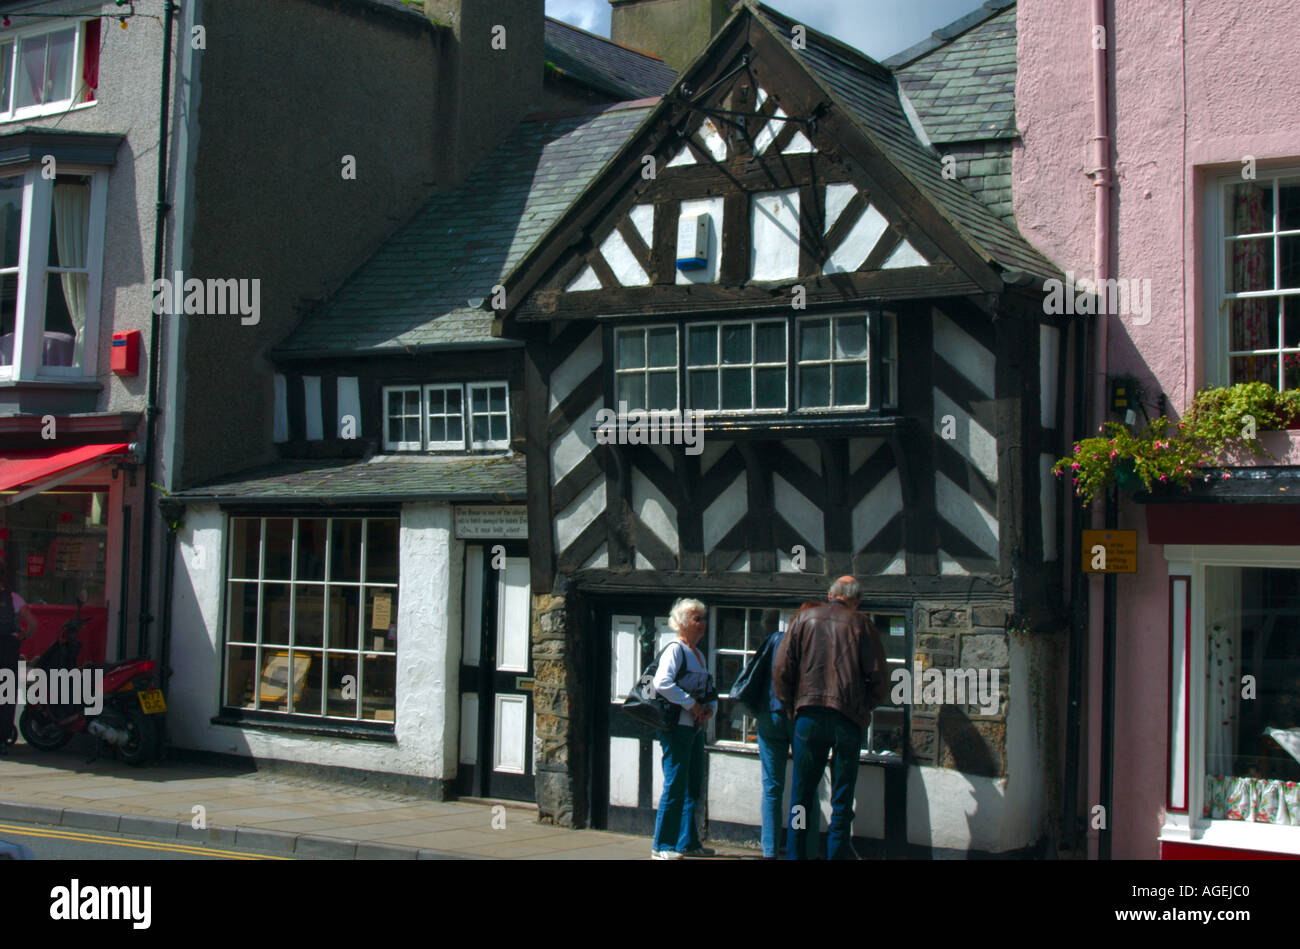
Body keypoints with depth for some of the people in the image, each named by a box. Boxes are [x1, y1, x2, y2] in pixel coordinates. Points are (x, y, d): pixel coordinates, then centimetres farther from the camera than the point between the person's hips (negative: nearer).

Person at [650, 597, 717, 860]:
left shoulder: (699, 655, 18)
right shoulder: (675, 650, -9)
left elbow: (708, 689, 25)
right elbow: (662, 683, -24)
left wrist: (710, 708, 3)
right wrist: (691, 704, -19)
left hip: (695, 727, 9)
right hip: (677, 726, -9)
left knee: (694, 786, 12)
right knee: (675, 786, -8)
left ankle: (687, 842, 21)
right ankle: (662, 846, -2)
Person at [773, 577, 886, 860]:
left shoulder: (804, 619, 8)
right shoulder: (861, 625, 3)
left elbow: (780, 669, 2)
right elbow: (878, 678, -2)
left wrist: (792, 706, 13)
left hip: (809, 716, 1)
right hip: (848, 719, -1)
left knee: (801, 794, 9)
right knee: (842, 798, 5)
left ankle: (794, 854, 10)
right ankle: (837, 854, 5)